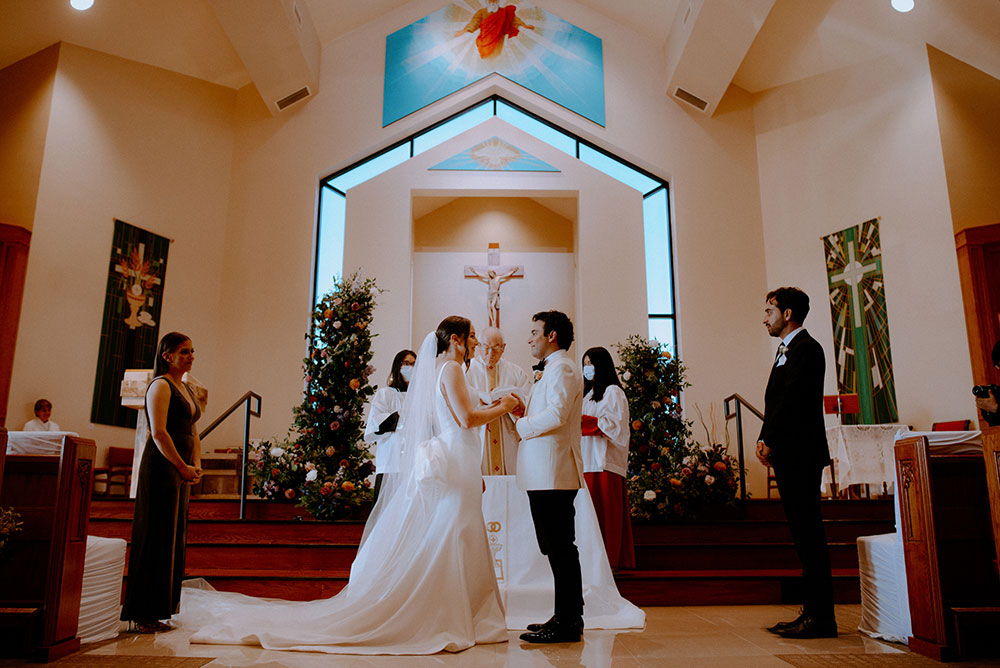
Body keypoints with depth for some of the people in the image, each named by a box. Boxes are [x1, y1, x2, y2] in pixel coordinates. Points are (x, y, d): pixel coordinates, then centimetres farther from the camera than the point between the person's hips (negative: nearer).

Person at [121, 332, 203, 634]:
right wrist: (183, 467, -16)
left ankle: (156, 613, 19)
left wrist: (196, 466, 5)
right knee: (157, 537, -5)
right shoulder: (161, 385, -7)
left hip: (181, 470, 9)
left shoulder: (187, 390, 20)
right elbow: (158, 432, -17)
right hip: (161, 466, -9)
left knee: (175, 539, 10)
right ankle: (143, 616, 4)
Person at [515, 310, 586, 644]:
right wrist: (524, 411, 10)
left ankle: (567, 623, 0)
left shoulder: (563, 368, -9)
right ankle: (567, 617, 21)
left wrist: (521, 425, -9)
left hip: (553, 473, -11)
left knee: (560, 547, -6)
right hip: (545, 474, 11)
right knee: (558, 547, 13)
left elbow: (556, 415, -21)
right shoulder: (550, 370, 24)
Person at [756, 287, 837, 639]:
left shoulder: (806, 348, -9)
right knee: (803, 534, 12)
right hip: (789, 456, 10)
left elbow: (792, 399, -17)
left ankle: (821, 617, -1)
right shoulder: (786, 350, 21)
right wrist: (765, 440, 6)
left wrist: (769, 441, -12)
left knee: (809, 533, -7)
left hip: (801, 454, -10)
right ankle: (813, 611, 19)